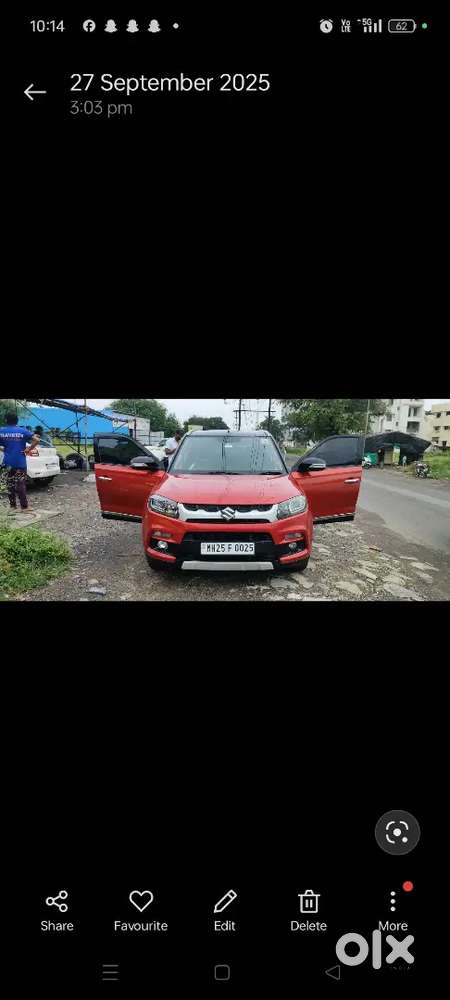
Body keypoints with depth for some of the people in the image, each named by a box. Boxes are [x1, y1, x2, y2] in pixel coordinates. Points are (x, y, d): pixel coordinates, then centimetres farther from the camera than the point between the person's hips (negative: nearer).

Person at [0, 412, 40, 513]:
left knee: (10, 485, 11)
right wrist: (28, 449, -5)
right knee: (21, 485, 2)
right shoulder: (23, 431, -3)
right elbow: (37, 440, -13)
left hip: (8, 463, 2)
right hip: (20, 463, -2)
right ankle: (24, 506, 5)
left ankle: (12, 506, 14)